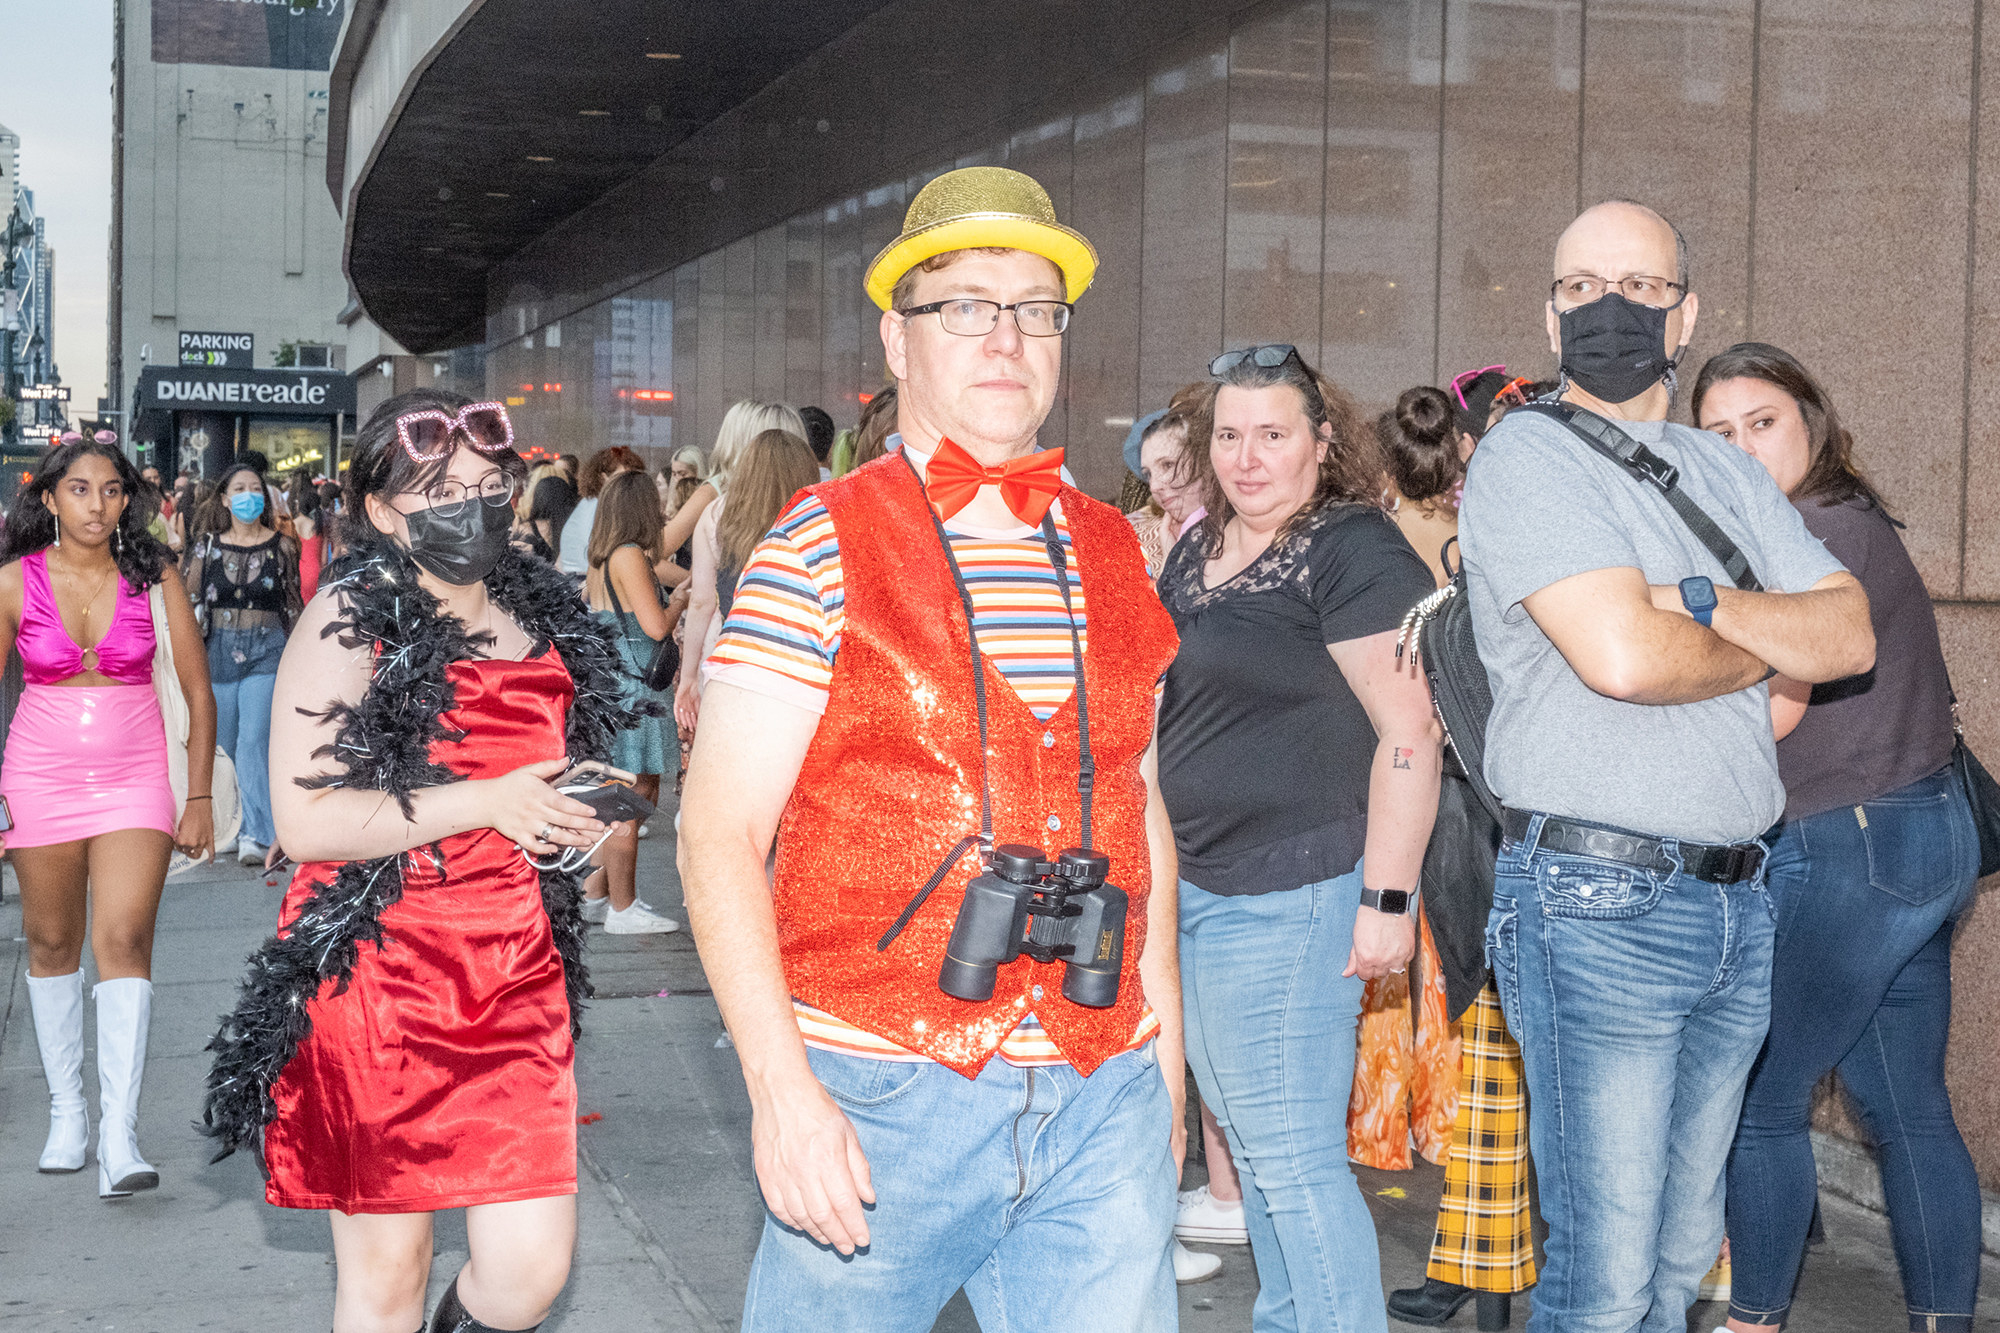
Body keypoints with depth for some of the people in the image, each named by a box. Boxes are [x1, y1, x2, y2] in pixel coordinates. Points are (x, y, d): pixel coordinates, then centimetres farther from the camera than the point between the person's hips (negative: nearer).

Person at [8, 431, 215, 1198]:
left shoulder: (154, 578, -3)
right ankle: (66, 1111, 27)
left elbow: (198, 693, 1)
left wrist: (200, 797, -2)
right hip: (41, 780, 1)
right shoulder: (16, 581, -3)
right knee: (52, 944, 11)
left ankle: (118, 1135, -15)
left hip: (135, 779, -1)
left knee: (124, 940, -14)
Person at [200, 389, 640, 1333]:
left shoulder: (545, 620, 12)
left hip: (516, 971, 5)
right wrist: (485, 803, -19)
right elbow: (304, 819, -14)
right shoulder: (348, 622, -5)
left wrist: (582, 816, 5)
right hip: (377, 975, -4)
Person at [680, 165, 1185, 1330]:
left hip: (1103, 1103, 4)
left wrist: (1165, 1050, 15)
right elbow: (720, 838, -8)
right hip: (882, 1097, -4)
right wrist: (781, 1089, -16)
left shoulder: (1114, 555, 10)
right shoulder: (822, 549, -5)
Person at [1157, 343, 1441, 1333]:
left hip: (1290, 895, -9)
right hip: (1192, 885, 9)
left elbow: (1408, 732, -18)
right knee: (1249, 1141, 17)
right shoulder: (1199, 550, 14)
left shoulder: (1352, 550, -13)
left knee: (1293, 1157, -6)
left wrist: (1386, 900, -22)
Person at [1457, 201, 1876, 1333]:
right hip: (1602, 905, -7)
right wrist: (1772, 646, -1)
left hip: (1741, 900, 7)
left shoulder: (1730, 476, 16)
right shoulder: (1526, 454, -6)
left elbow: (1852, 636, 4)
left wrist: (1698, 604, -12)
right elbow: (1622, 656, -20)